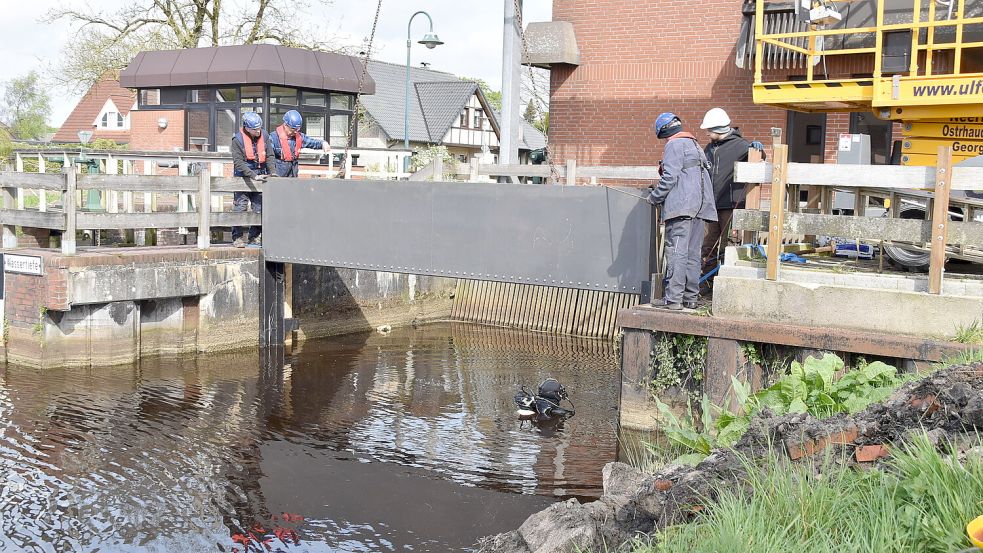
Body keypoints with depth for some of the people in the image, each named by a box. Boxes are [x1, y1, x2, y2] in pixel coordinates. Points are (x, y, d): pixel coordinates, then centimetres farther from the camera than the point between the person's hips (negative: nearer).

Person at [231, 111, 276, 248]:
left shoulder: (264, 136, 1)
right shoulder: (238, 140, -12)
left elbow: (270, 156, 7)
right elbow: (239, 162, -15)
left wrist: (272, 172, -7)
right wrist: (253, 176, -22)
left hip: (260, 177, 4)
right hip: (243, 177, -4)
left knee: (259, 208, 6)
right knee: (240, 207, -5)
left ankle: (255, 237, 15)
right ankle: (237, 238, 1)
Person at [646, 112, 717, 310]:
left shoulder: (674, 145, -4)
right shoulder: (695, 144, 24)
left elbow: (670, 177, -13)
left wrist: (654, 197, -2)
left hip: (681, 206, -9)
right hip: (699, 207, 9)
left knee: (677, 252, -10)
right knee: (693, 254, 9)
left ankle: (673, 298, -13)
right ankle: (691, 297, 11)